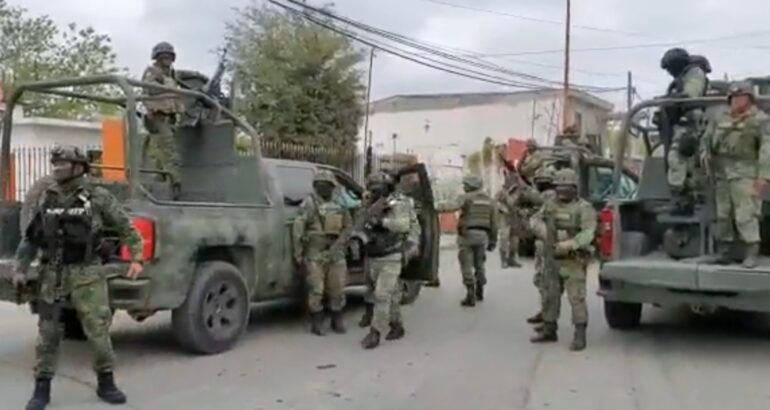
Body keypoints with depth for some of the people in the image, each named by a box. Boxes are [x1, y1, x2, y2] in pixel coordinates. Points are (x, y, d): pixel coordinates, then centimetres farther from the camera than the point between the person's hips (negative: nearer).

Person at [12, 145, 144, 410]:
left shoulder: (98, 197, -4)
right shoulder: (45, 199, 6)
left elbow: (126, 228, 1)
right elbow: (31, 238, 12)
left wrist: (137, 258, -5)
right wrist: (20, 269, 8)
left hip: (86, 274, -3)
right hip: (52, 274, 3)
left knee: (98, 329, 1)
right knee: (48, 333, 6)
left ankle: (106, 383, 16)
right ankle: (42, 389, 17)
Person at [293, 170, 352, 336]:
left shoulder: (337, 206, 15)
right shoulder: (309, 204, -4)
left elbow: (347, 227, 27)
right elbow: (298, 230, -9)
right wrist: (298, 254, -11)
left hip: (336, 253, 5)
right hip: (315, 254, -5)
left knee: (337, 289, 7)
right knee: (316, 290, -2)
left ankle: (337, 322, 19)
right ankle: (317, 324, 9)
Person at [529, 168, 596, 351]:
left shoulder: (584, 208, -10)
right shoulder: (550, 205, 8)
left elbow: (587, 235, -21)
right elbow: (535, 221, -1)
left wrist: (567, 245, -34)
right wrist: (546, 233, -21)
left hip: (574, 262, -6)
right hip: (552, 260, 6)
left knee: (577, 298, -6)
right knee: (550, 296, 12)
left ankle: (580, 336, 2)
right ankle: (549, 331, 24)